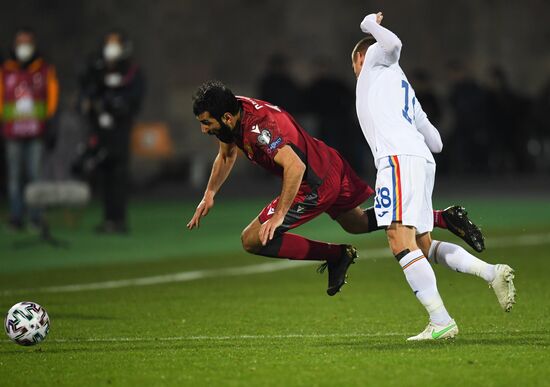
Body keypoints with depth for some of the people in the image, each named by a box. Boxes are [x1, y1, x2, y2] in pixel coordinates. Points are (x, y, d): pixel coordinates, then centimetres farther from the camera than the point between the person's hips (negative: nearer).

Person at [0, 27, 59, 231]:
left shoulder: (45, 70, 8)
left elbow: (52, 97, 9)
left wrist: (49, 125, 3)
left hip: (37, 131, -1)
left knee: (35, 174, -5)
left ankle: (36, 215, -1)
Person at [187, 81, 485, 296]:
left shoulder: (259, 128, -29)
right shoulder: (232, 113, 1)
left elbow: (295, 166, -39)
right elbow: (227, 155, 20)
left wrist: (278, 215, -36)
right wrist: (209, 195, 11)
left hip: (315, 184, -10)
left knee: (252, 240, -9)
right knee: (357, 223, 31)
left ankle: (336, 255, -2)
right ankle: (443, 218, 28)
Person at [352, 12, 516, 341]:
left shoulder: (376, 58, 16)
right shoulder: (406, 90, 34)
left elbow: (393, 44, -9)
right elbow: (436, 143, 29)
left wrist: (371, 24, 10)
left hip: (398, 157, -9)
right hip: (422, 158, 9)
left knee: (401, 242, -15)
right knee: (423, 245, 15)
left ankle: (441, 322, -24)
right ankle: (492, 272, 3)